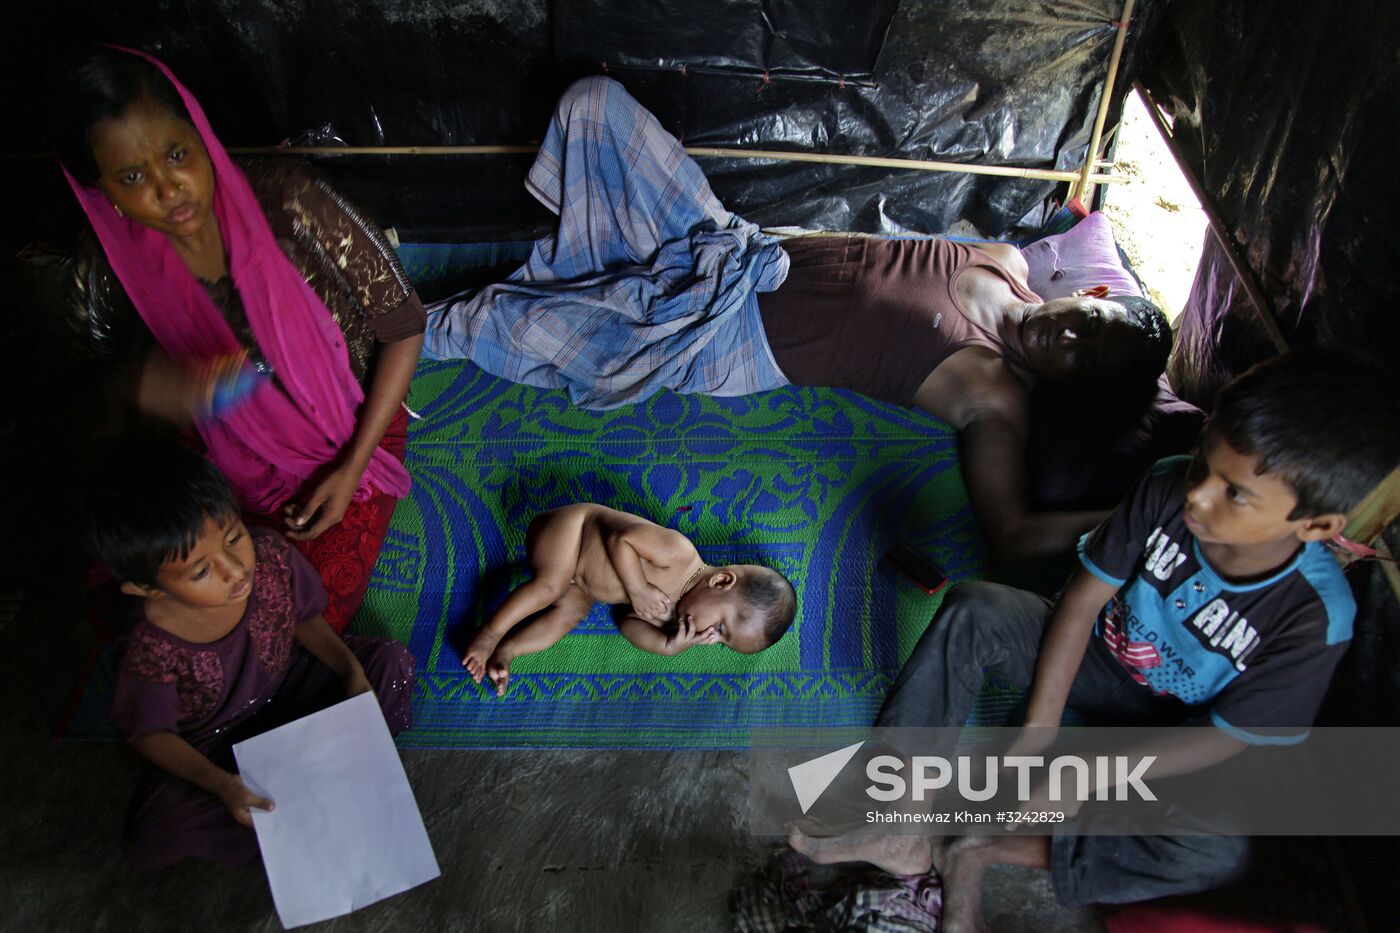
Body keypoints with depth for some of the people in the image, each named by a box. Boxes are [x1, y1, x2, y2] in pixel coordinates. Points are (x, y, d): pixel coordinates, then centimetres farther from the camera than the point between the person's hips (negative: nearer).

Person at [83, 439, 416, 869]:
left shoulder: (272, 556, -27)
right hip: (214, 744, -2)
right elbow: (151, 733, -16)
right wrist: (220, 783, -26)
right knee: (154, 837, -24)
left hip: (286, 686, 3)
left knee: (392, 663, -8)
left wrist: (352, 671, -17)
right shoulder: (151, 652, -35)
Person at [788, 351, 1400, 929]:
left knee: (1217, 855, -30)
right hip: (1099, 657, 2)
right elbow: (1084, 597, -14)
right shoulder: (1166, 489, -24)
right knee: (971, 612, -22)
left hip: (1171, 727, -2)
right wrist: (1042, 724, -16)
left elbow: (1225, 738, -19)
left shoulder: (1317, 616, -28)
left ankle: (982, 850, -23)